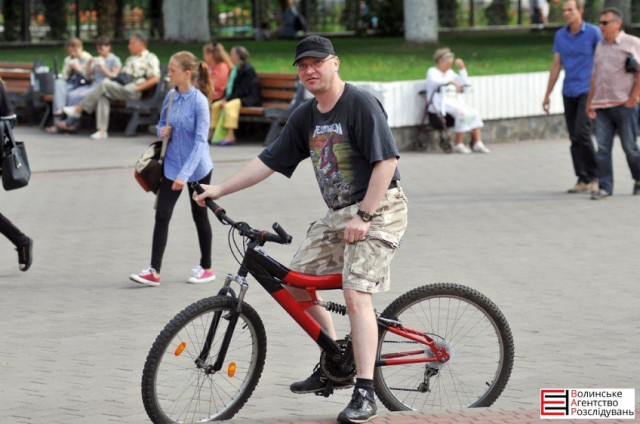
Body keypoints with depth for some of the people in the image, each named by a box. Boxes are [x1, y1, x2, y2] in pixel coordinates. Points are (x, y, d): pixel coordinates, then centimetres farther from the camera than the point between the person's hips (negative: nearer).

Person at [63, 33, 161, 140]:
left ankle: (78, 109, -20)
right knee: (103, 95, -25)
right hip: (120, 86, 7)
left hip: (132, 91, -7)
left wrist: (137, 88, -12)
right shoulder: (130, 59, 33)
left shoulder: (150, 58, 5)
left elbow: (155, 79, -7)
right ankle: (102, 130, -32)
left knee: (105, 85, -25)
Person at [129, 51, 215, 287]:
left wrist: (185, 174, -28)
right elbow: (162, 124, 16)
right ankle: (154, 271, -5)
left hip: (196, 168, -5)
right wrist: (162, 131, -10)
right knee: (162, 215, -3)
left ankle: (206, 268, 25)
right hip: (172, 165, 5)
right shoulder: (171, 97, 0)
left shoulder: (199, 101, -19)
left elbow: (200, 140, -22)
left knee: (199, 216, 10)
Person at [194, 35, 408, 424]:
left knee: (355, 293, -20)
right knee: (296, 281, 8)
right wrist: (219, 190, 9)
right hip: (338, 214, 9)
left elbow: (387, 161, -20)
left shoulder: (361, 104, -14)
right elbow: (269, 161, 13)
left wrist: (364, 216, -23)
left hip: (379, 209, -9)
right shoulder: (306, 117, 9)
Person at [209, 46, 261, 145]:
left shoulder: (248, 70, -14)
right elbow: (230, 86, 17)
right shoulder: (235, 69, 14)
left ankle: (230, 136, -36)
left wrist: (228, 99, -19)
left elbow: (243, 90, -19)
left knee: (229, 106, -33)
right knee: (215, 105, -4)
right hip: (234, 98, 10)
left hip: (249, 99, -10)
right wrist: (225, 98, -2)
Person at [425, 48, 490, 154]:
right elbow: (435, 81, -21)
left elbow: (463, 82, 22)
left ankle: (478, 143, -24)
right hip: (440, 103, -7)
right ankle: (458, 144, -28)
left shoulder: (449, 72, 24)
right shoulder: (432, 71, 2)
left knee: (474, 113, -17)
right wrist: (452, 82, -28)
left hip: (454, 101, 7)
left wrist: (462, 68, 11)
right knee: (462, 113, -32)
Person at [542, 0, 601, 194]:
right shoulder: (560, 35, 9)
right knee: (574, 138, 3)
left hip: (587, 91, -5)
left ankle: (594, 176, -4)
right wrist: (547, 95, 13)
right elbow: (556, 65, 14)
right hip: (569, 93, 5)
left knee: (582, 133, -17)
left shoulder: (593, 32, -4)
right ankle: (583, 180, 7)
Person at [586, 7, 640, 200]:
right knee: (603, 148, -4)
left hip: (624, 104, -5)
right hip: (602, 105, 5)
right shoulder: (600, 46, 17)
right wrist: (590, 101, 19)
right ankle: (605, 187, -5)